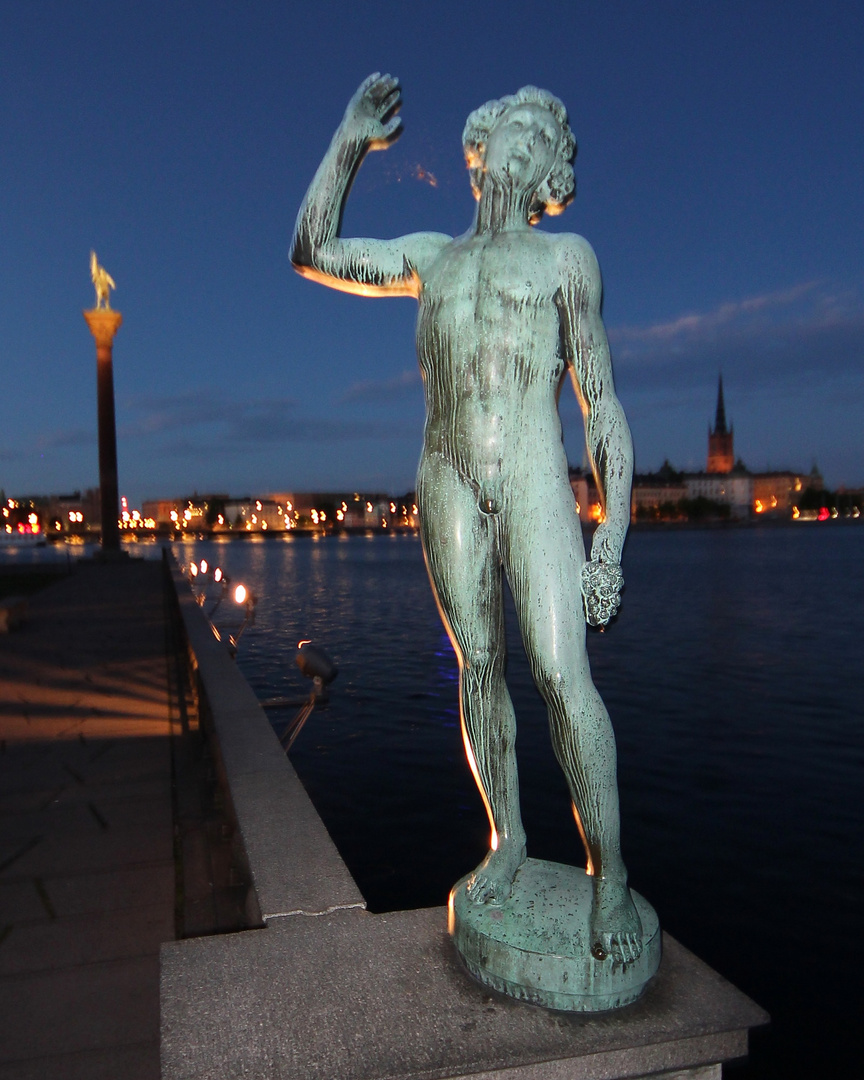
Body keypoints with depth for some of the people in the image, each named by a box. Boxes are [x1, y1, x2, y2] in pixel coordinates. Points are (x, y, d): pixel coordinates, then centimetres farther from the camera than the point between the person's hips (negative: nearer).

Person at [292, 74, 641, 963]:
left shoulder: (565, 257, 10)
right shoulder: (429, 256, 21)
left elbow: (601, 402, 3)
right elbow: (312, 255, 18)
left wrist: (614, 538, -6)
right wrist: (350, 140, 16)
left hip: (534, 481, -3)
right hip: (447, 483, 4)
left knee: (563, 675, -13)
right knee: (479, 669, 6)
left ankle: (609, 873, 0)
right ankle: (507, 841, 21)